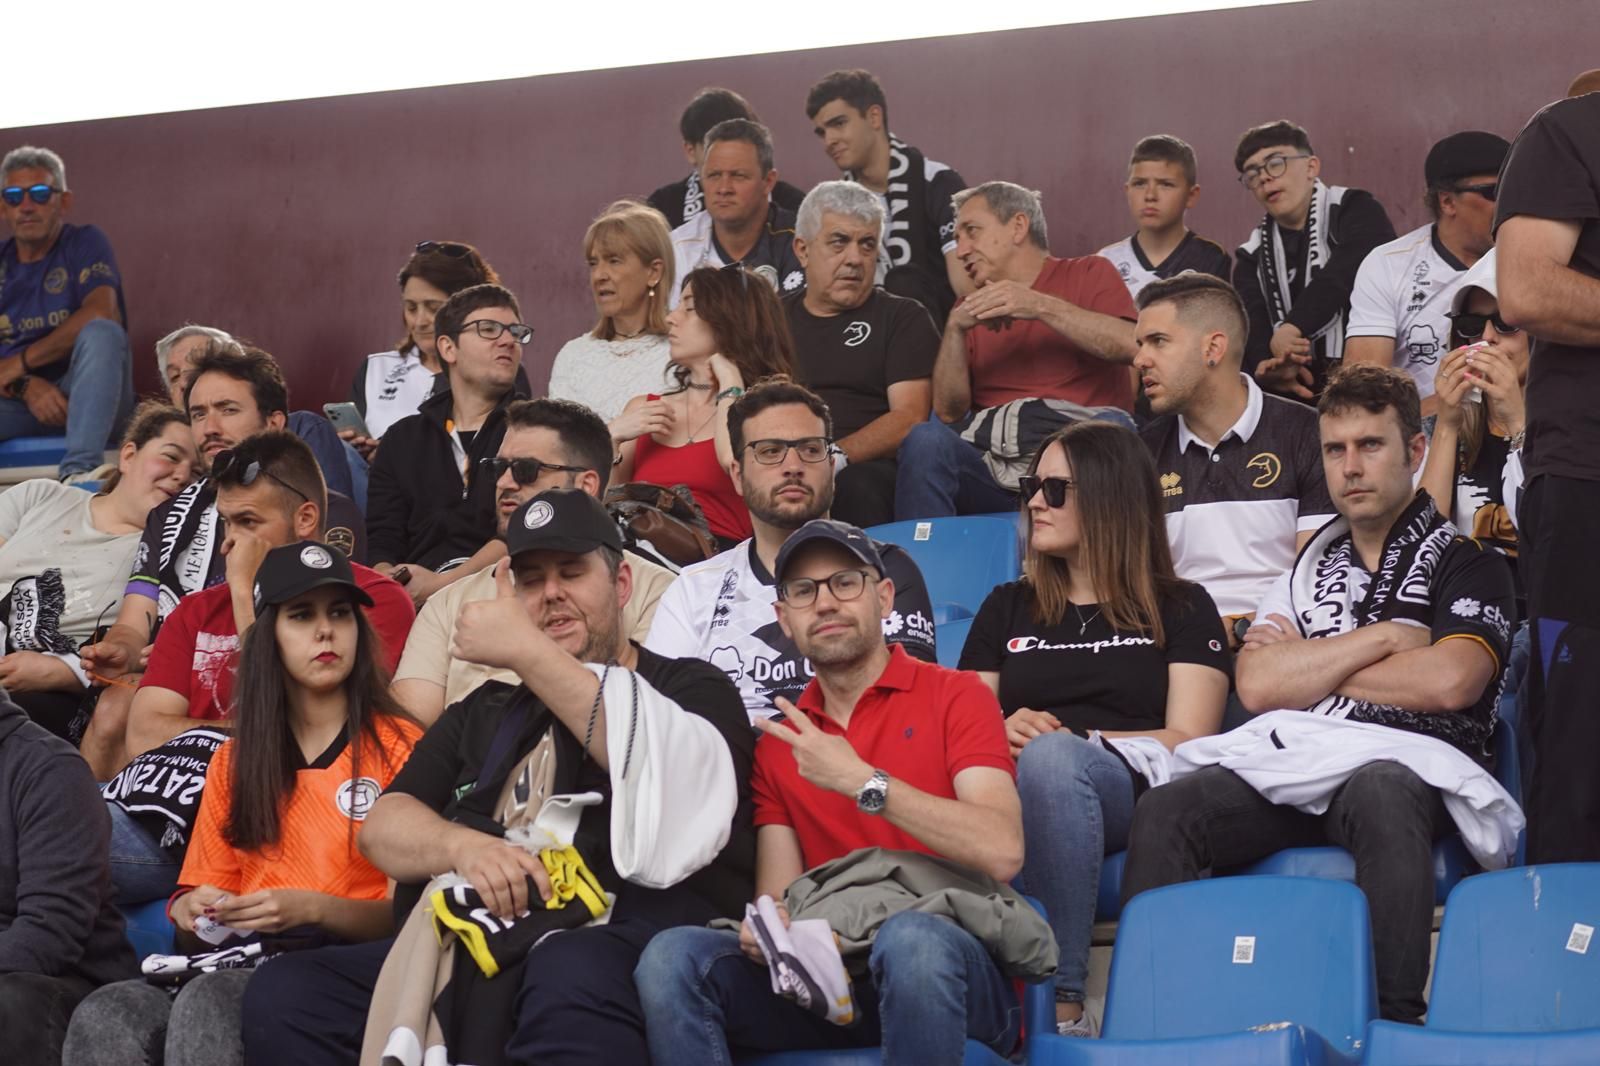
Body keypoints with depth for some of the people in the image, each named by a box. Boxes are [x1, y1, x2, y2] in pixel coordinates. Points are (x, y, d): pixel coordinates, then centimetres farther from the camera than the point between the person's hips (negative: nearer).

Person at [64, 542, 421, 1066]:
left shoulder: (396, 745, 6)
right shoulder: (234, 761, 23)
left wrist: (312, 908, -17)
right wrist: (194, 914, -2)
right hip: (237, 964, 4)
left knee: (207, 1002, -37)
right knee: (103, 1013, -29)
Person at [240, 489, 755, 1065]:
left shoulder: (692, 688, 15)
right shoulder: (484, 713, 30)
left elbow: (674, 771, -10)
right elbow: (383, 828, 15)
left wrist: (525, 650, -8)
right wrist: (464, 846, -9)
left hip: (623, 946, -5)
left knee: (570, 976, -42)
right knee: (282, 992, -20)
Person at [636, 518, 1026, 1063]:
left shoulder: (954, 696, 2)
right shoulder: (777, 747, 16)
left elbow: (1002, 852, -13)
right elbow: (780, 896, 8)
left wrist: (861, 781, -15)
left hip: (955, 968, -3)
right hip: (832, 978, 4)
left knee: (909, 937, -39)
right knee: (674, 956, -22)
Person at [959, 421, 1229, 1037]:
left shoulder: (1182, 610, 17)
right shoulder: (1006, 608, 28)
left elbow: (1189, 742, 4)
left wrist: (1073, 743, -9)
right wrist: (1003, 735, -6)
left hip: (1129, 800, -2)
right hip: (1018, 802, 2)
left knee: (1050, 756, -38)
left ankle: (1062, 1003, -40)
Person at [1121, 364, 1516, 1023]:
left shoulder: (1465, 565, 14)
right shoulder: (1307, 571, 27)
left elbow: (1449, 682, -6)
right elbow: (1257, 687, 11)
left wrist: (1310, 667, 6)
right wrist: (1383, 637, 3)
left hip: (1406, 764, -4)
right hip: (1291, 760, 4)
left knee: (1378, 796, -41)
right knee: (1165, 810, -26)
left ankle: (1394, 1025, -44)